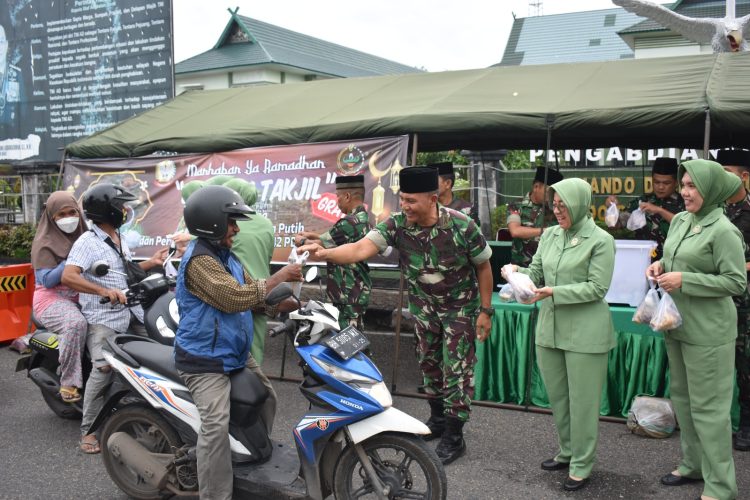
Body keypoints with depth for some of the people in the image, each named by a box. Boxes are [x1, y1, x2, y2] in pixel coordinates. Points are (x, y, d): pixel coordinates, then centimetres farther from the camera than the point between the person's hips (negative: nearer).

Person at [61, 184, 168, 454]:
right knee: (103, 367, -18)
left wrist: (151, 263, 10)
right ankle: (88, 429, -8)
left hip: (128, 312, 8)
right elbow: (68, 277, -24)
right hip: (101, 316, -8)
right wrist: (105, 292, -32)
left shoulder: (119, 240, 16)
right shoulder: (88, 242, -12)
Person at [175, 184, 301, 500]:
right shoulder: (199, 260, -19)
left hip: (234, 354, 10)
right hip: (205, 360, -10)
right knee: (216, 427, -19)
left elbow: (252, 294, 12)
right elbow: (236, 298, -26)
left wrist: (285, 305, -3)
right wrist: (278, 279, -18)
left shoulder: (226, 256, 13)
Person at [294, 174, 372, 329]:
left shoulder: (350, 222, -21)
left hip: (349, 294, -10)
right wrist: (316, 236, 19)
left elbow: (318, 247, -12)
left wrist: (301, 241, 6)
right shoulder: (364, 219, 10)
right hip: (358, 291, 10)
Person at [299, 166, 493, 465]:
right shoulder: (396, 225, -19)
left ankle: (454, 437, 7)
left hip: (460, 305, -4)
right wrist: (323, 253, -48)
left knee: (457, 369, -3)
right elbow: (361, 249, -31)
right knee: (429, 362, 16)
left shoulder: (461, 226, -25)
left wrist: (485, 311, -10)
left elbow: (483, 266, -11)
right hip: (424, 305, 4)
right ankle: (437, 420, 35)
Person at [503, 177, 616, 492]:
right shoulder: (549, 235, 8)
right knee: (556, 396, 17)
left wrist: (554, 293, -22)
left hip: (585, 333, -6)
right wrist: (518, 272, -11)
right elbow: (537, 272, 11)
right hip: (549, 328, 6)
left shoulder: (601, 240, -10)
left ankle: (581, 466, 18)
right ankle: (567, 452, 36)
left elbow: (597, 288, -14)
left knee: (582, 401, 4)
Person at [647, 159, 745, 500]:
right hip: (677, 325, 8)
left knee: (707, 406, -1)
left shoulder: (723, 231, -16)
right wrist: (661, 265, 0)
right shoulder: (679, 220, 7)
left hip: (707, 331, -8)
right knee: (681, 398, 18)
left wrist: (684, 280, -21)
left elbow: (737, 282, -17)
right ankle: (693, 464, 34)